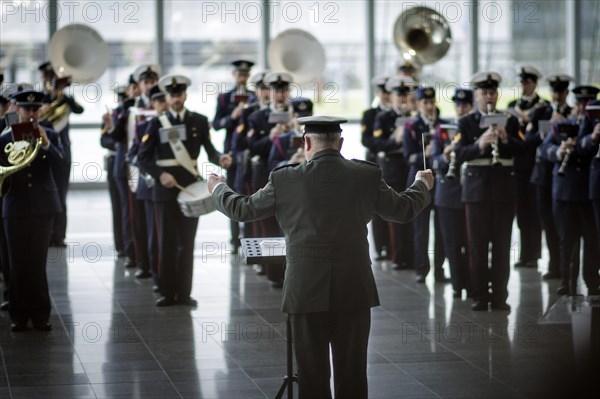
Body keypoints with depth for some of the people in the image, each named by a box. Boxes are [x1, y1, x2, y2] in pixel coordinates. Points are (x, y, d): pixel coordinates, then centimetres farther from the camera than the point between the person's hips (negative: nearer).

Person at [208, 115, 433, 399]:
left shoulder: (285, 180, -5)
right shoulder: (367, 176, -1)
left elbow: (242, 209, 7)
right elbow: (404, 210, 11)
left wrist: (218, 189, 28)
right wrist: (422, 184, 33)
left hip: (306, 292, -1)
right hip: (354, 291, 1)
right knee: (352, 376, 7)